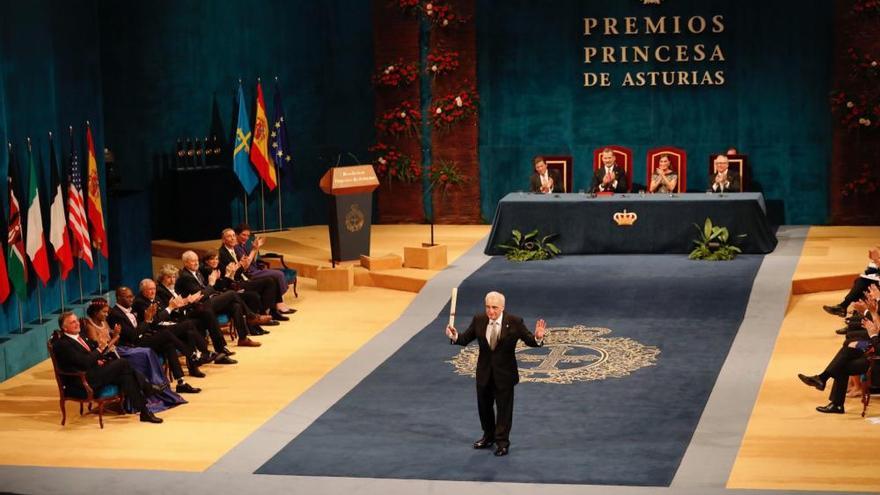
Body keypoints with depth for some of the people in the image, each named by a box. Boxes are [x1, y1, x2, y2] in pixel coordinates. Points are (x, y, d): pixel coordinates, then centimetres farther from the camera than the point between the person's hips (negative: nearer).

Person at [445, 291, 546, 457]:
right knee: (484, 406, 17)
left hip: (504, 374, -4)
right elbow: (465, 339, 0)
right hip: (484, 372, 4)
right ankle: (489, 436, 37)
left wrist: (538, 338, -32)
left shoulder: (514, 322, -13)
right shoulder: (478, 321, -4)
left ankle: (502, 442, 14)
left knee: (504, 408, 3)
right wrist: (455, 337, -20)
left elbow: (529, 340, -11)